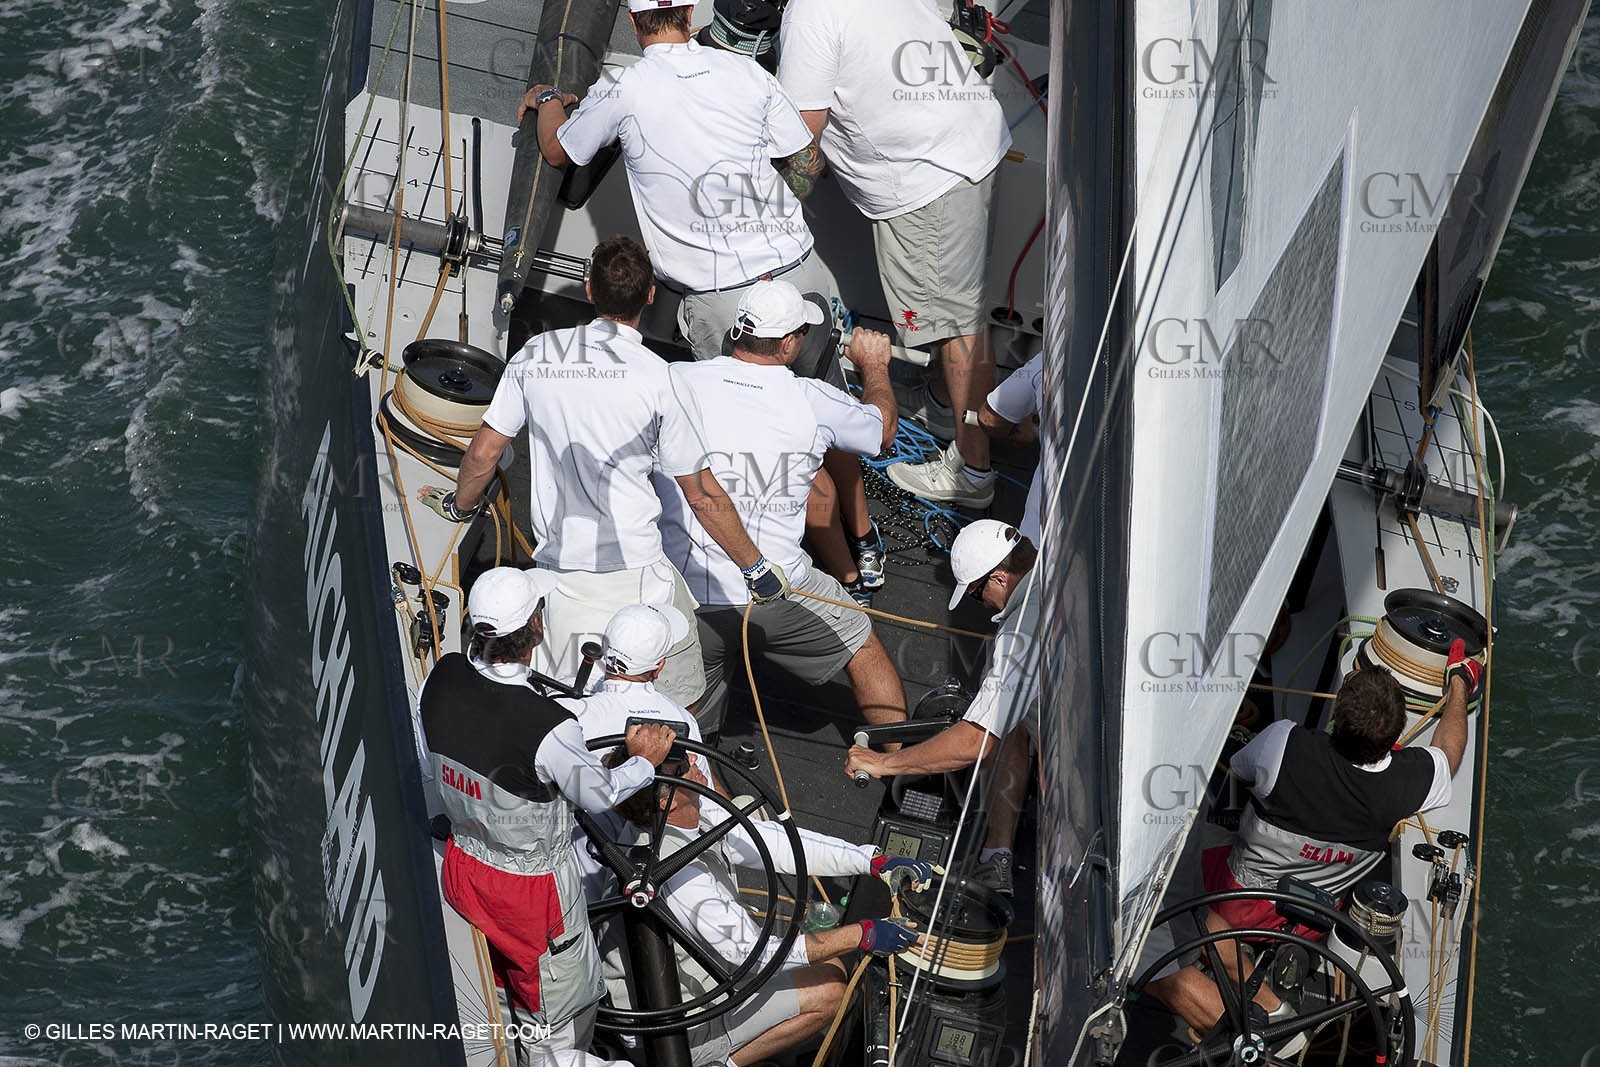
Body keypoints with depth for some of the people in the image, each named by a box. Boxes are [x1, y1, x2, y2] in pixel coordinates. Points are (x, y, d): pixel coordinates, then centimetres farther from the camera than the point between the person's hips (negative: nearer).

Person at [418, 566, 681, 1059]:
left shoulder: (442, 677, -18)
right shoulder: (547, 727, -36)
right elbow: (599, 794, -17)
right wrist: (643, 762, 2)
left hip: (461, 864, 7)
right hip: (532, 885, -7)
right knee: (561, 1007, 17)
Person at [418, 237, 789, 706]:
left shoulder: (536, 355, 1)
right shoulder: (659, 378, -9)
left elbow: (483, 454, 9)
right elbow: (704, 498, -5)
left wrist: (460, 505, 30)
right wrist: (757, 568, 7)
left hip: (557, 567, 3)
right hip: (636, 574, -3)